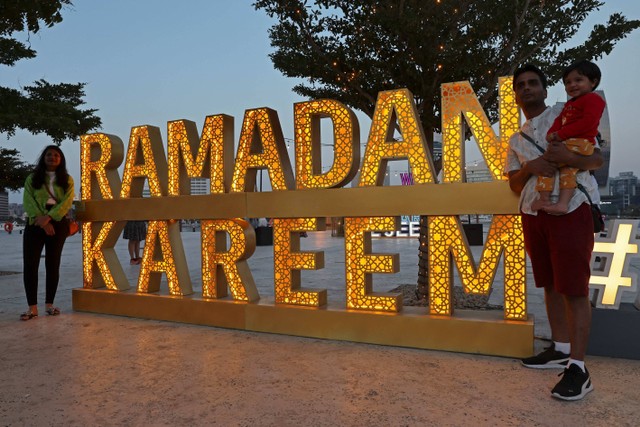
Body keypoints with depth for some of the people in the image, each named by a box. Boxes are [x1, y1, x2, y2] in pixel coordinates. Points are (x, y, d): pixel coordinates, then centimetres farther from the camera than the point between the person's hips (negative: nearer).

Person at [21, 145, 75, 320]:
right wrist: (42, 221, -17)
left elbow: (67, 201, -5)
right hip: (35, 224, 0)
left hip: (57, 224, 0)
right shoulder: (32, 178, 10)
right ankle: (32, 307, -4)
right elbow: (28, 201, -2)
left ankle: (49, 304, 12)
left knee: (53, 264, 4)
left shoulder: (67, 180, 9)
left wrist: (48, 217, -19)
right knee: (30, 264, -7)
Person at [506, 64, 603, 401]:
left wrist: (568, 157, -24)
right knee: (550, 285, 11)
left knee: (574, 288, -6)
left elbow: (597, 158, -2)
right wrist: (529, 167, -10)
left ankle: (578, 367, -2)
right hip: (533, 215, 6)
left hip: (570, 210, -6)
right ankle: (560, 350, 22)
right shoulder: (516, 140, 17)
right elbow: (515, 184, 11)